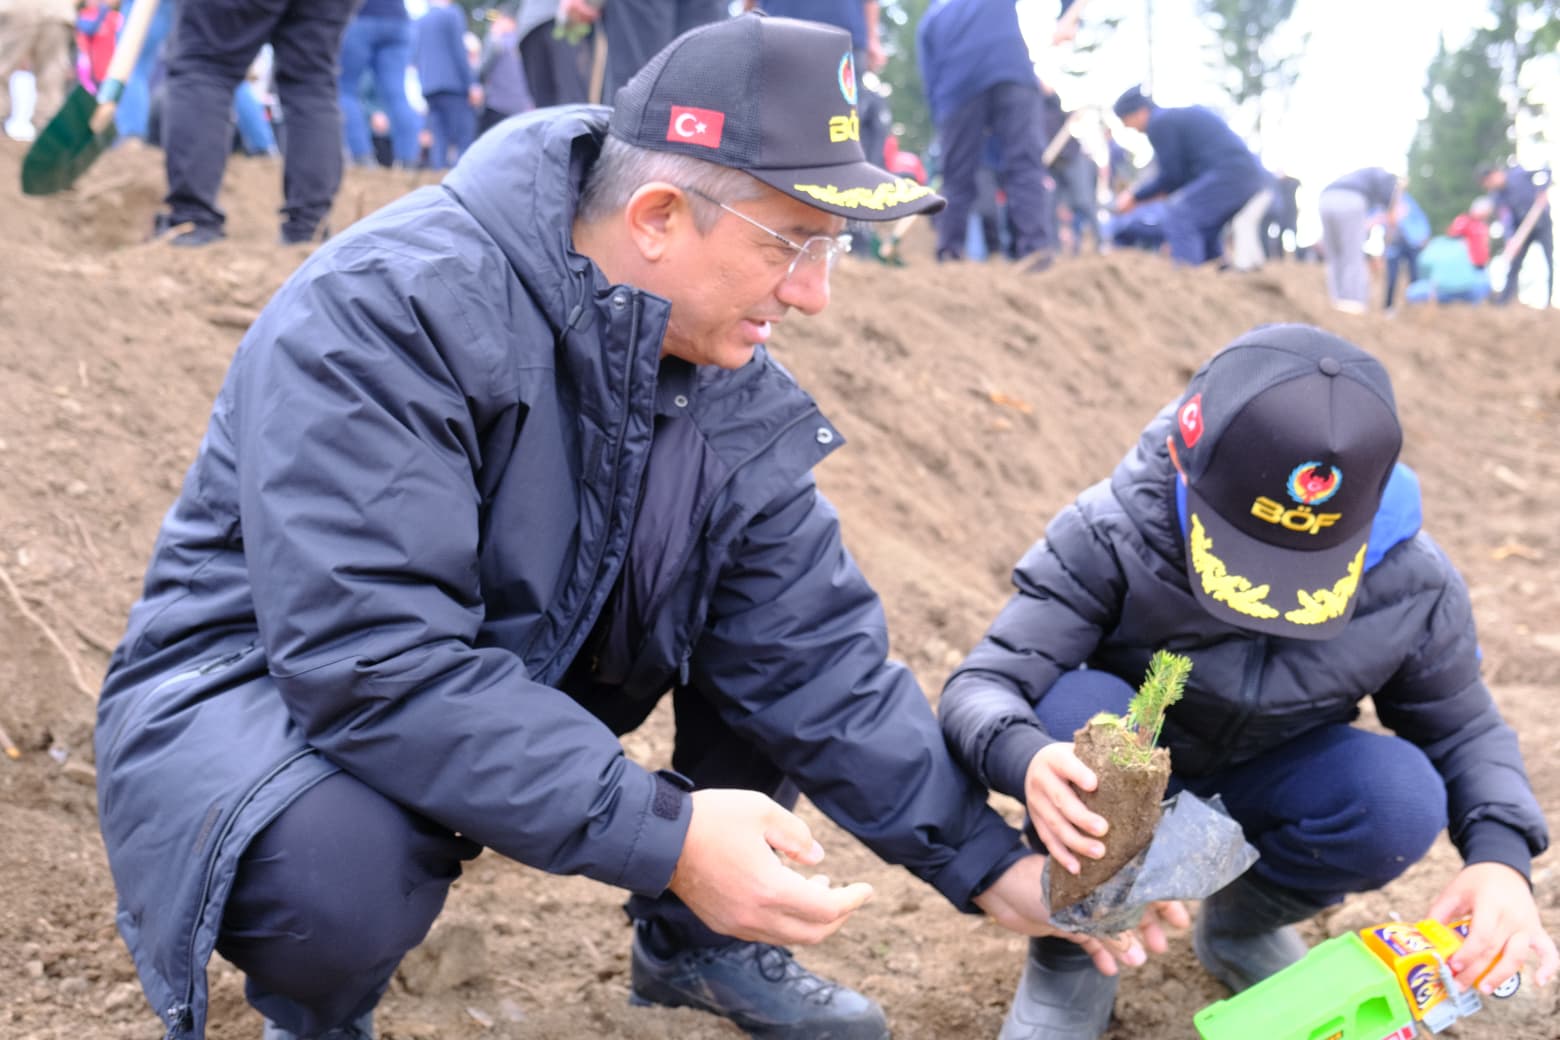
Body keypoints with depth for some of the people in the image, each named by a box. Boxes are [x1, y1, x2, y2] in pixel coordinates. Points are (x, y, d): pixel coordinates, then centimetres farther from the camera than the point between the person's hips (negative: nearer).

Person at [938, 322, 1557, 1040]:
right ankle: (1073, 955, -10)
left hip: (1260, 785, 2)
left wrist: (1501, 856, -29)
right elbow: (982, 685, -33)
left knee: (1401, 797, -29)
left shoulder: (1412, 583, -21)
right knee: (1080, 707, -36)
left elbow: (1462, 731, -7)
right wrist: (1028, 760, -58)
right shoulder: (1110, 538, -30)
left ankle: (1240, 926, 4)